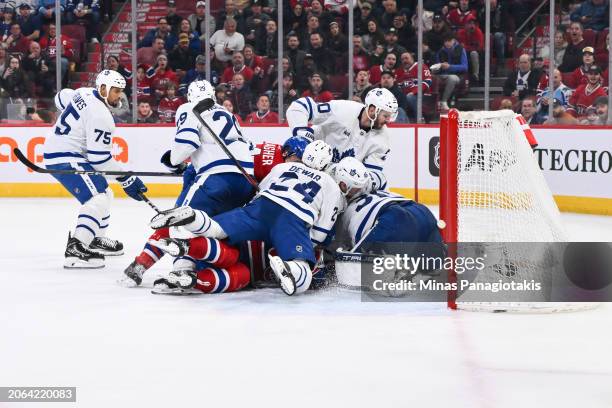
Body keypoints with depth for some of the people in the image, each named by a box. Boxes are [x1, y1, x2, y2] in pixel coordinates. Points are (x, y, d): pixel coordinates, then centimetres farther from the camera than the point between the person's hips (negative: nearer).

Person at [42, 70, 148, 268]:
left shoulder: (83, 93, 5)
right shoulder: (100, 114, -23)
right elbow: (99, 156, -24)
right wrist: (127, 179, -18)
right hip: (64, 159, -11)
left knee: (103, 193, 22)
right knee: (97, 198, -21)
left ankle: (94, 240, 34)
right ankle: (75, 250, -32)